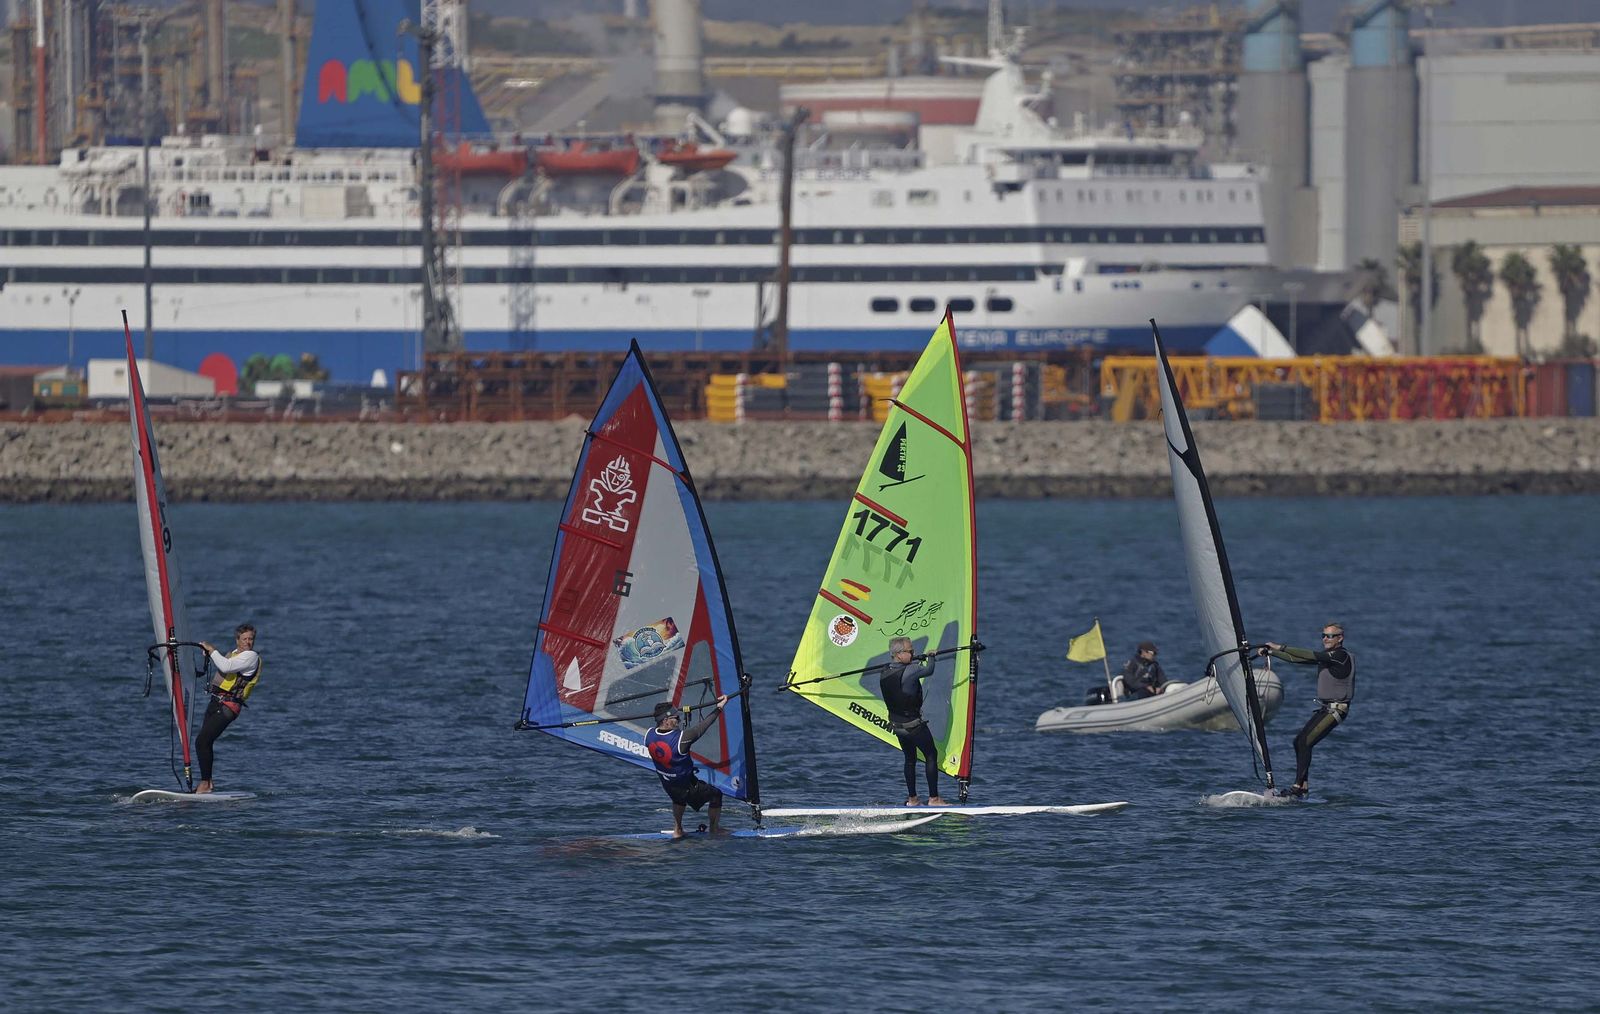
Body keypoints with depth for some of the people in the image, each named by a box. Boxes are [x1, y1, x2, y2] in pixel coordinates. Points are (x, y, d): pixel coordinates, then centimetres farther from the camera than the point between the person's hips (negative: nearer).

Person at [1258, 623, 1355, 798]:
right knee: (1299, 742, 6)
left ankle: (1298, 786, -17)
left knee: (1305, 743, -16)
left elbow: (1310, 656, -21)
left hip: (1337, 709, -9)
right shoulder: (1326, 655, 15)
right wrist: (1271, 652, 10)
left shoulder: (1341, 655, -14)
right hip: (1324, 709, 9)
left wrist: (1281, 648, -18)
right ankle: (1304, 785, 7)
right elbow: (1297, 659, 17)